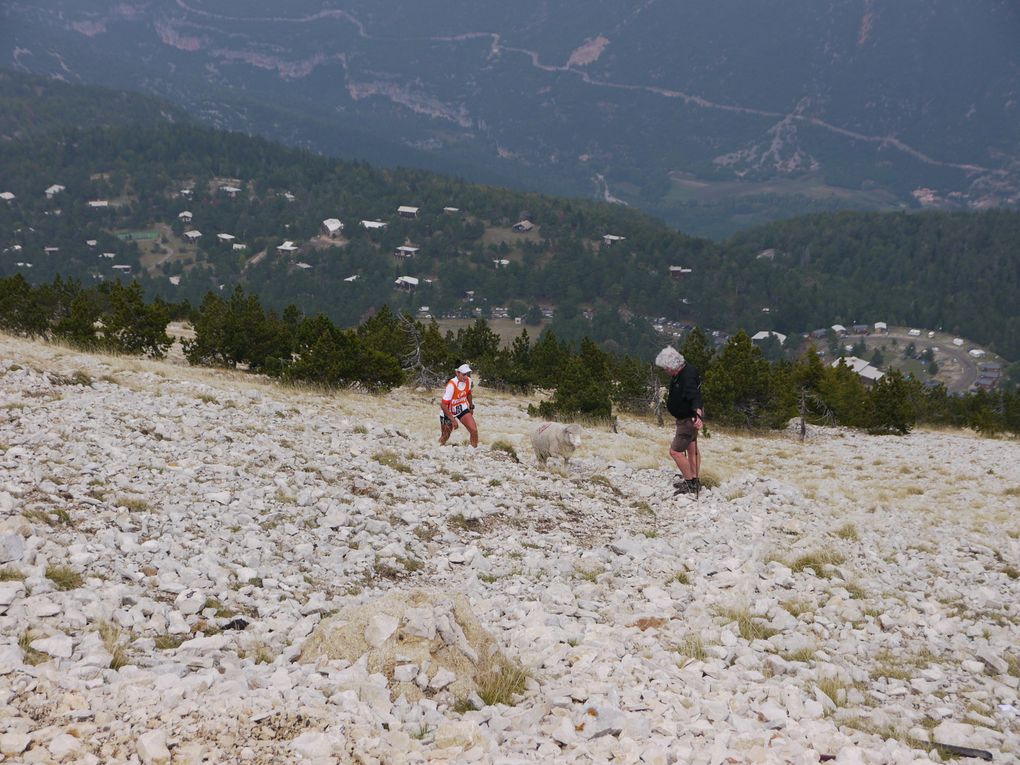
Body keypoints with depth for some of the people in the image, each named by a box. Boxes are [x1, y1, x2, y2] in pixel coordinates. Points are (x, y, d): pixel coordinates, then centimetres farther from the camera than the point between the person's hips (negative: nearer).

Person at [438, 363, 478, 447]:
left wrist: (471, 407, 22)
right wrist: (453, 420, -29)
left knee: (474, 430, -12)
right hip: (448, 412, -5)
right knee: (445, 437, 10)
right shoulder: (451, 385, -32)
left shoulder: (468, 381, -13)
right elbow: (443, 405, -30)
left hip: (462, 409, 5)